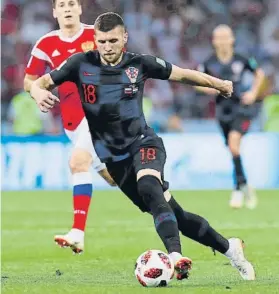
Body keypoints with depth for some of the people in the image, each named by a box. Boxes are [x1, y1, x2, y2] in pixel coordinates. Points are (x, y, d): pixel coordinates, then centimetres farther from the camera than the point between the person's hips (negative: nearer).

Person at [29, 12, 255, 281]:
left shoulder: (139, 64, -5)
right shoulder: (82, 64, -6)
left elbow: (181, 74, 6)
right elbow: (40, 84, -6)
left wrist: (220, 84, 1)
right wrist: (39, 93, -29)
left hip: (144, 143, -2)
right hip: (115, 157, 2)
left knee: (148, 187, -35)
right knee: (171, 214, 3)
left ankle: (175, 256, -45)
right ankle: (229, 248, 20)